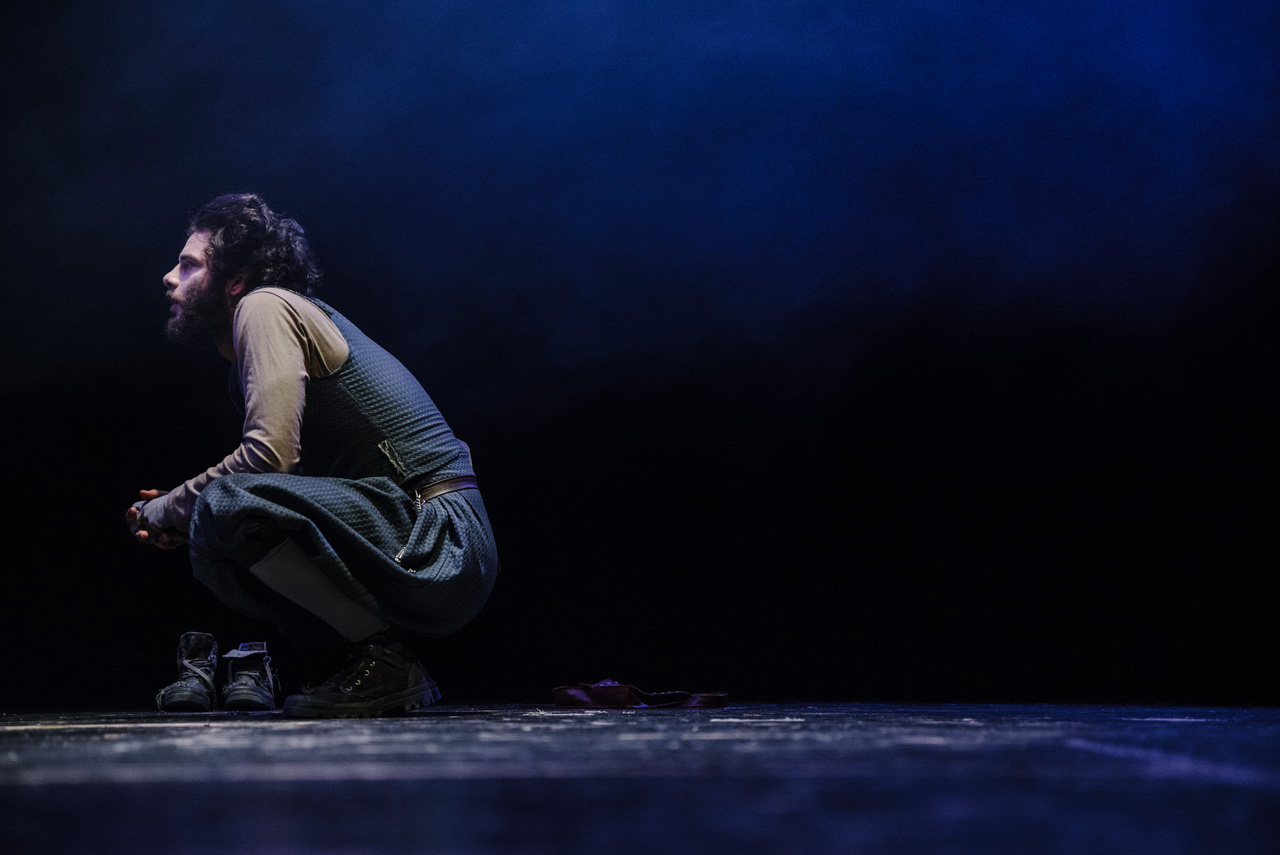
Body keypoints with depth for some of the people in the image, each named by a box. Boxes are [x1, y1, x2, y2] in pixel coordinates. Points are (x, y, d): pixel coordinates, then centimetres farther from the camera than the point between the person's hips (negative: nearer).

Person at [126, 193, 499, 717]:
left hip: (442, 542, -10)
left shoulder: (265, 305, -5)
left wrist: (171, 507, -2)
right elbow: (288, 470, 24)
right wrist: (182, 520, 12)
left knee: (230, 505, -25)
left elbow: (271, 453, -18)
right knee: (215, 553, 16)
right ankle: (392, 673, 9)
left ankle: (384, 660, -14)